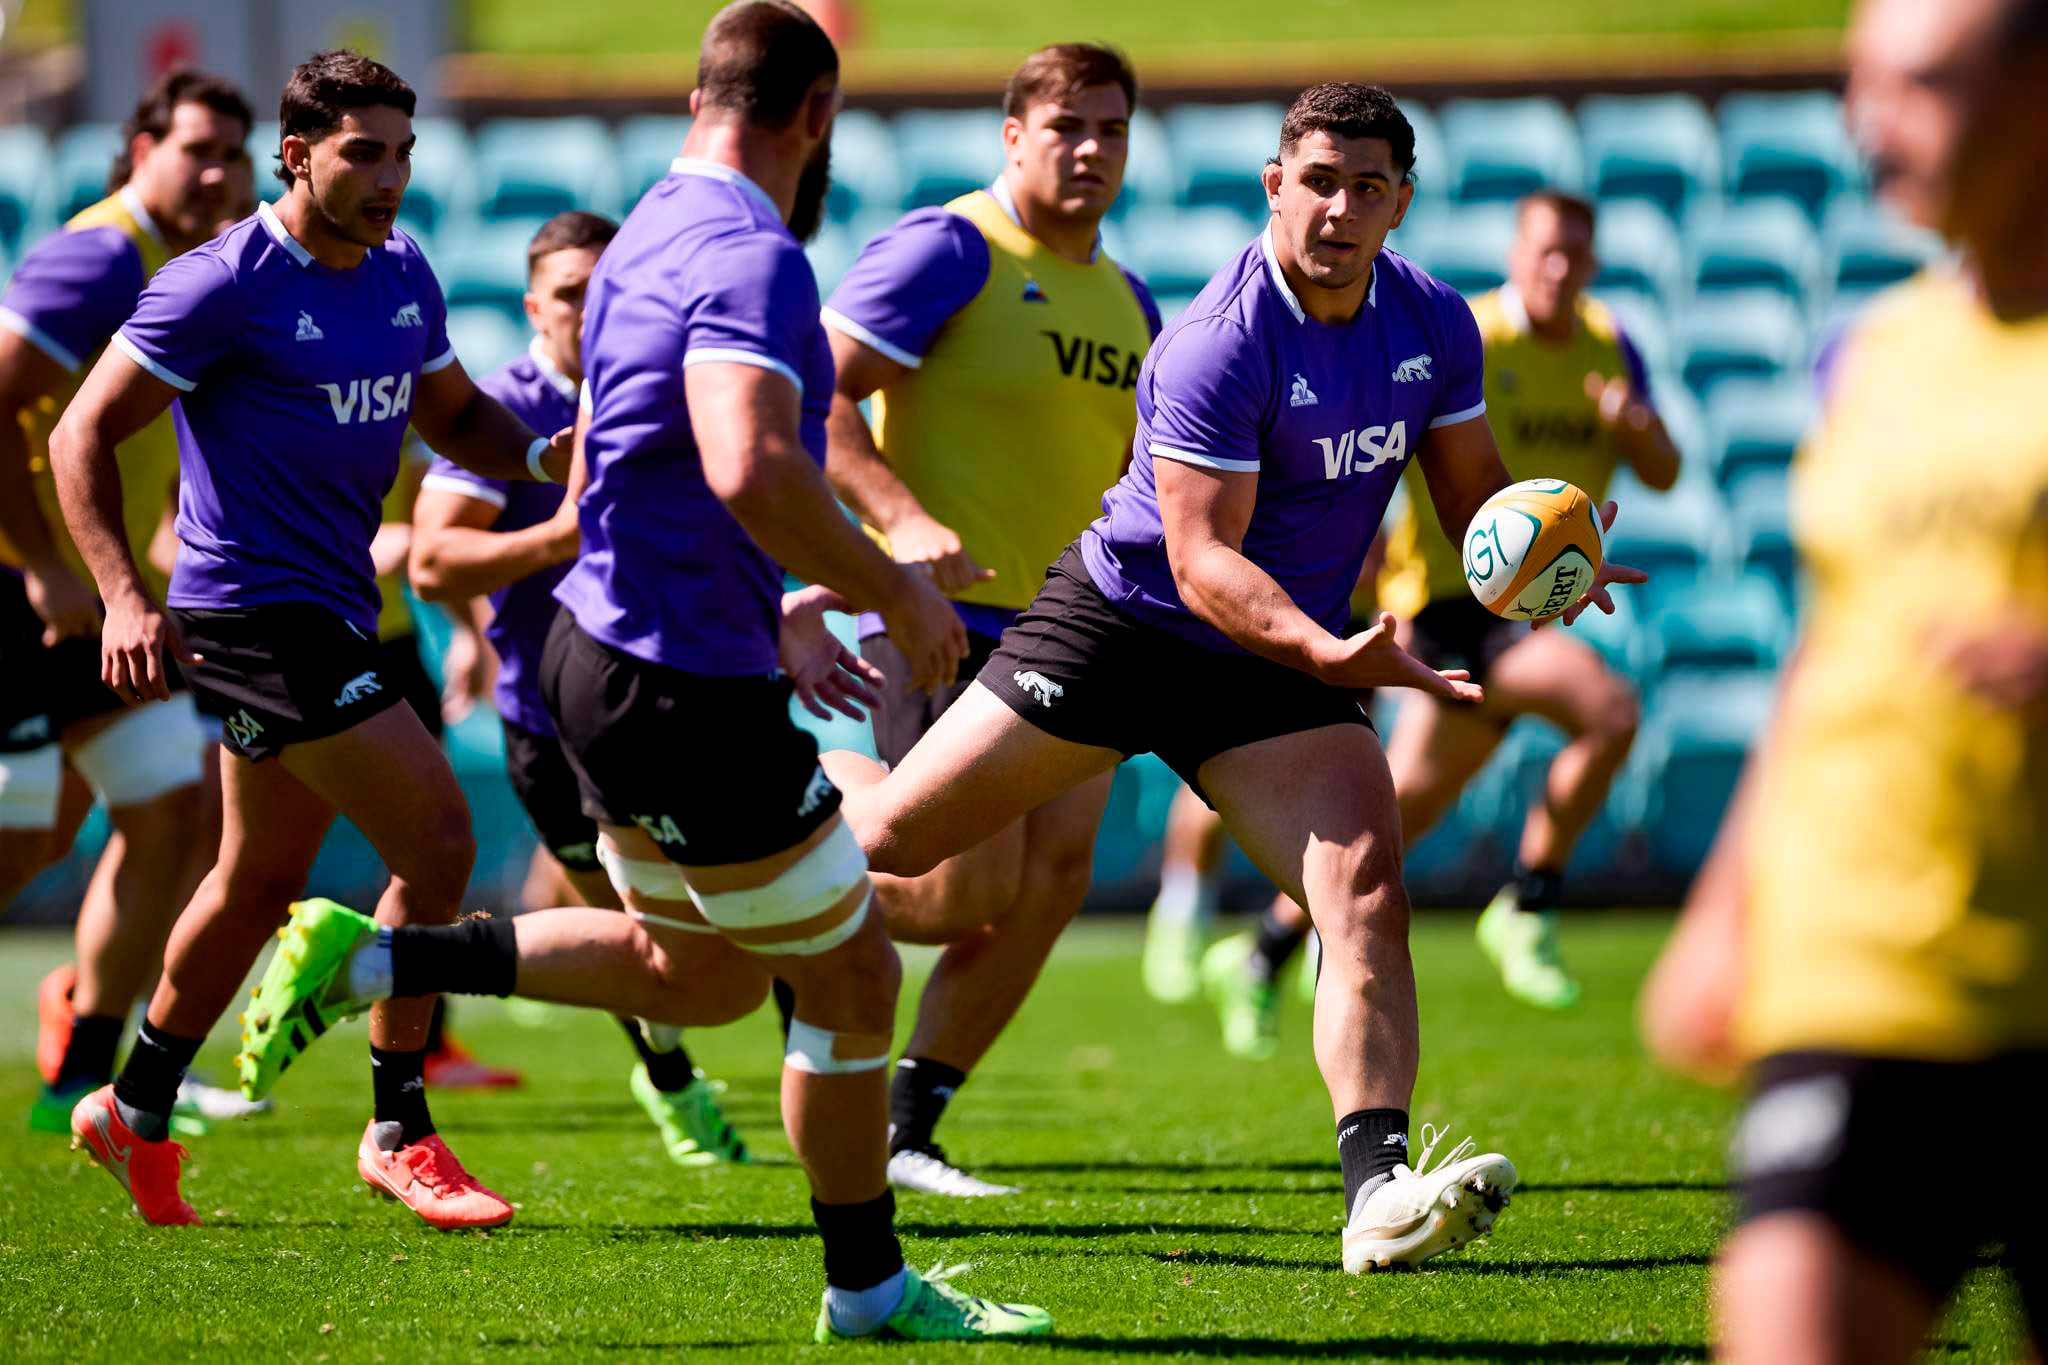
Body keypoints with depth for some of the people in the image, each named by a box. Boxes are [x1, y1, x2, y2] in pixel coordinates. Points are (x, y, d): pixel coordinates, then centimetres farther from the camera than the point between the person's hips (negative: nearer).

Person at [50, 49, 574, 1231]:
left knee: (260, 881, 19)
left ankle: (137, 1113, 36)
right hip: (253, 612, -9)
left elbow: (452, 414, 22)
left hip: (329, 617, 9)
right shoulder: (226, 285, -15)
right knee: (438, 837, -14)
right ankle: (399, 1134, -4)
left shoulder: (404, 275, 7)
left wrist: (544, 455, 0)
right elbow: (84, 435, -11)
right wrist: (125, 596, -22)